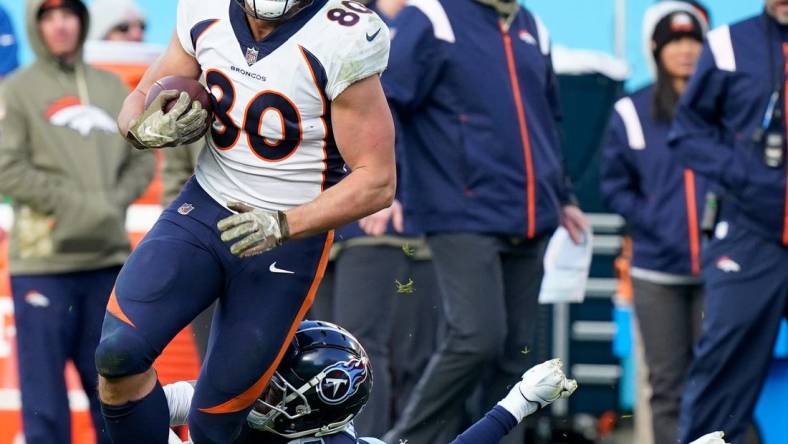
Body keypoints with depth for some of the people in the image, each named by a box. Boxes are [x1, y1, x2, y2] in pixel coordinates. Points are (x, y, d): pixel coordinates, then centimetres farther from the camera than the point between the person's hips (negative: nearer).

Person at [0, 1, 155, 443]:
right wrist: (77, 204, -13)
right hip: (43, 262, -4)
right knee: (45, 394, -3)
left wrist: (115, 203, -5)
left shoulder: (112, 88, 14)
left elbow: (141, 161, 14)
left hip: (108, 261, 4)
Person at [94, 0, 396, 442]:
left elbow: (378, 182, -17)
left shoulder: (342, 43, -20)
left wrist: (282, 224, -29)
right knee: (118, 353, -17)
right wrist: (149, 129, -15)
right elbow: (140, 102, 10)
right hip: (203, 209, 4)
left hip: (288, 239, -4)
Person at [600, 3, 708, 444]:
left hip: (718, 269, -1)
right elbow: (615, 185, 8)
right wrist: (653, 223, -4)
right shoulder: (632, 113, 2)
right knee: (667, 384, 6)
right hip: (657, 270, 1)